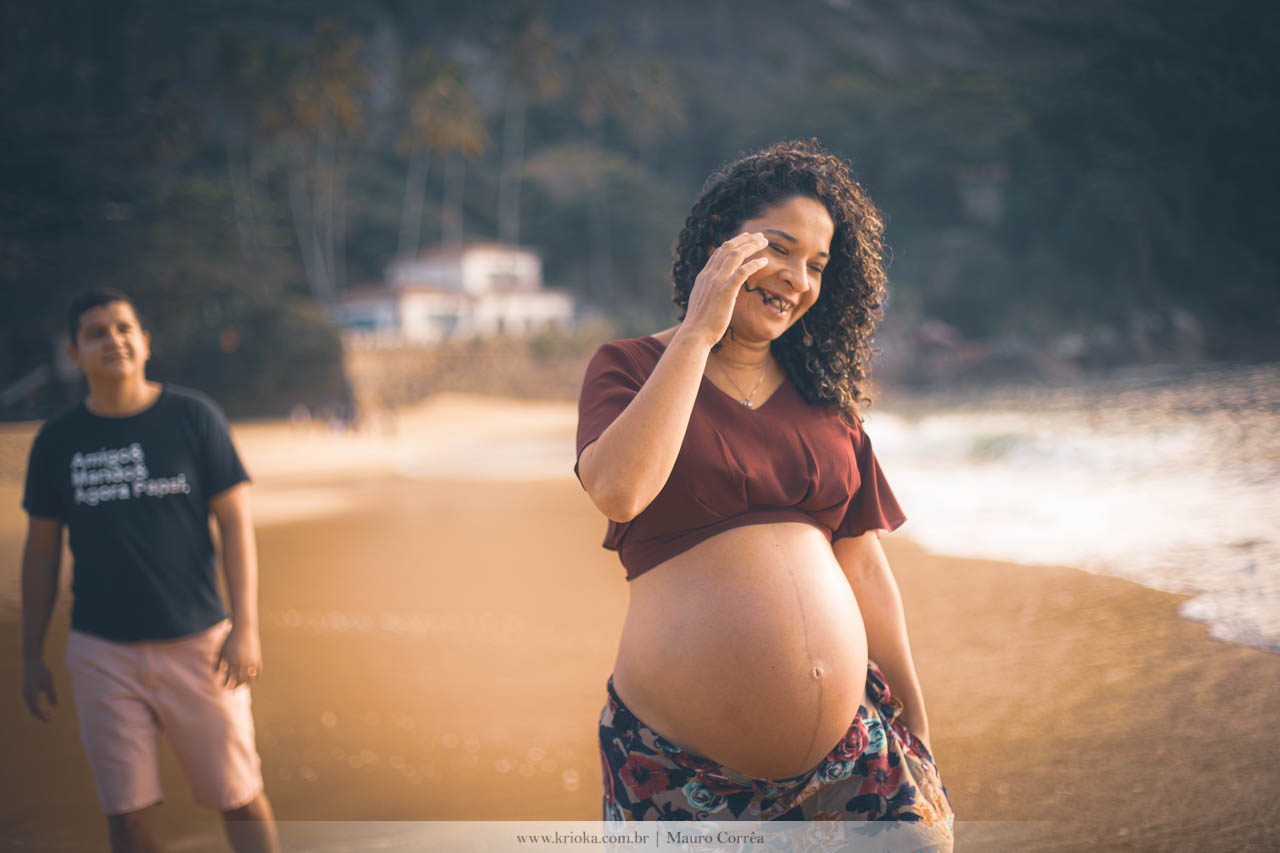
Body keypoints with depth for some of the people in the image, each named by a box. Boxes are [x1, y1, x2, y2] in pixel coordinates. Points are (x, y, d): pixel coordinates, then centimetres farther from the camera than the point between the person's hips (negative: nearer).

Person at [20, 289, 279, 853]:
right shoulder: (58, 441, 3)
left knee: (241, 799, 4)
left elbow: (236, 522, -2)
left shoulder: (193, 418, -1)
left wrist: (245, 627, -9)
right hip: (103, 653, 2)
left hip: (198, 642, -1)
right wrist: (31, 657, 10)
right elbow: (41, 551, 11)